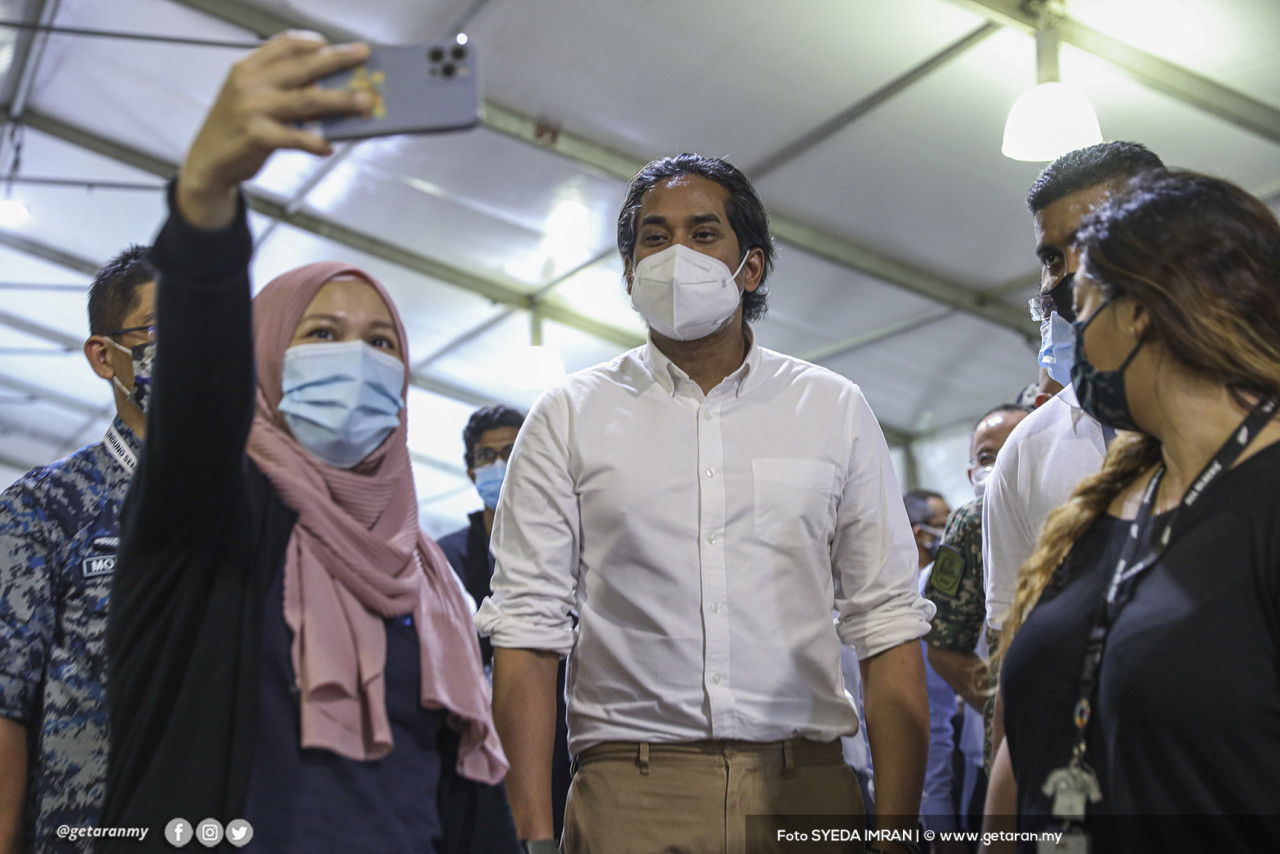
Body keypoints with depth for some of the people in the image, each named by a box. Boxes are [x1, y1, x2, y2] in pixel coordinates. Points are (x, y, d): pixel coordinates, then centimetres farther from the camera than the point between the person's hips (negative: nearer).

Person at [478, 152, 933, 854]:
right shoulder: (568, 417, 4)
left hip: (805, 792, 1)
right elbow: (528, 630, 0)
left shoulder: (835, 411, 7)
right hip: (631, 792, -1)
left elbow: (888, 627, 4)